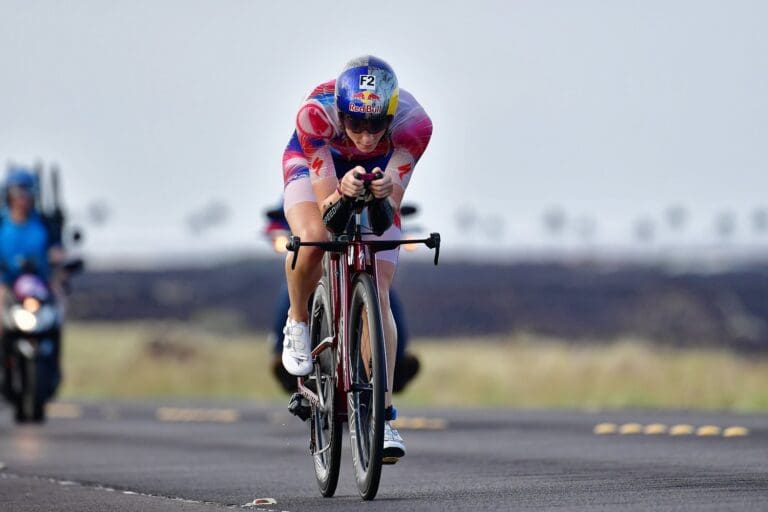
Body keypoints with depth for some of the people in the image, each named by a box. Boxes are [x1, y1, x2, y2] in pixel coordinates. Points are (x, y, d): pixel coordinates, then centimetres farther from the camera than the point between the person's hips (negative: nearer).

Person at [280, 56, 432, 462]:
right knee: (313, 236, -34)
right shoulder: (316, 113, -38)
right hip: (313, 166, -1)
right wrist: (340, 194, -59)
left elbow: (391, 209, -34)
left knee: (377, 296, -10)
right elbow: (324, 203, -37)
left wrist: (384, 196, -57)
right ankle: (297, 322, -4)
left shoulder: (414, 123, -35)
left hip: (377, 173, 1)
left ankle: (382, 417, -6)